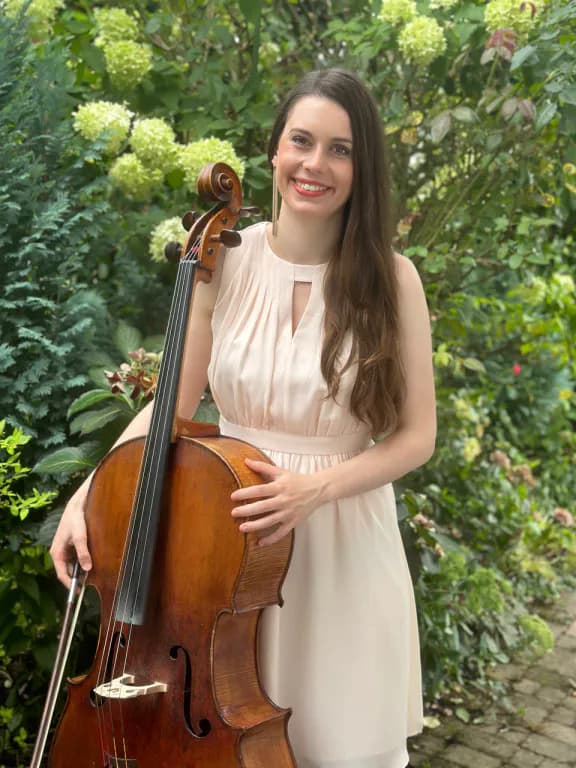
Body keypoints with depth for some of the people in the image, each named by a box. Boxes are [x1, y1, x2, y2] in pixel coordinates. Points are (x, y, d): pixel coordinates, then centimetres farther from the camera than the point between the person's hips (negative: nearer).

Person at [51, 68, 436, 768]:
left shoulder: (390, 278, -10)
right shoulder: (225, 261, -5)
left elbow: (415, 436, -6)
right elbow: (173, 405, 1)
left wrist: (317, 485, -20)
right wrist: (89, 493, -10)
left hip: (343, 546, -1)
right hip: (234, 535, 2)